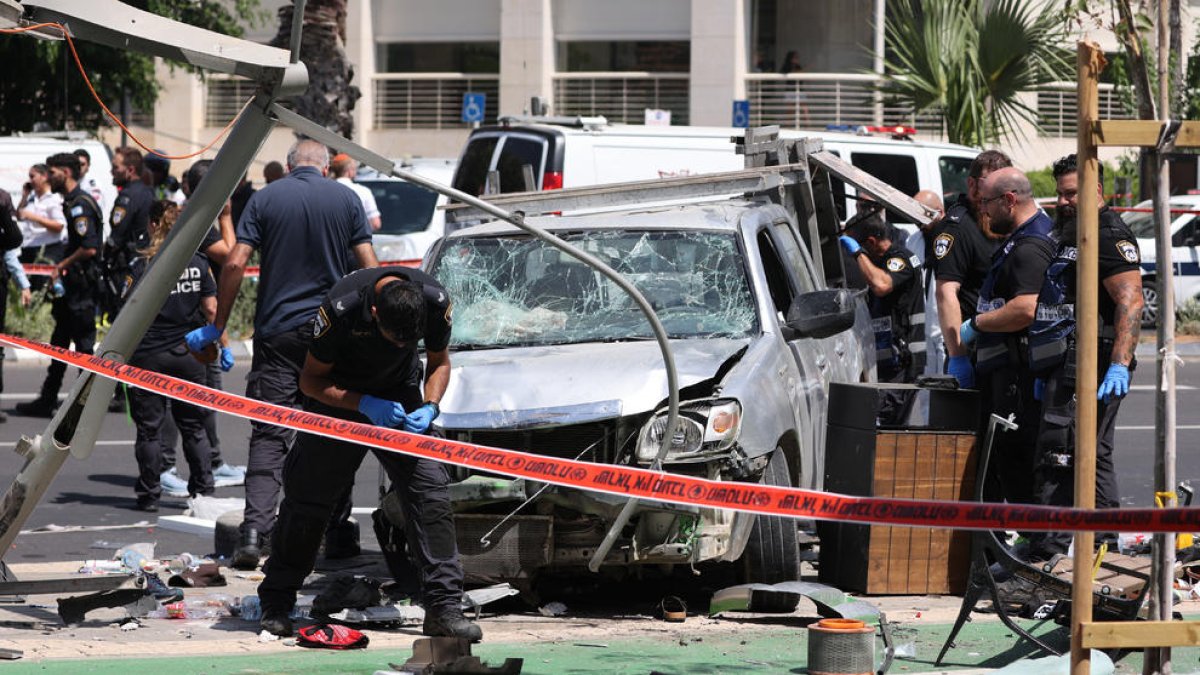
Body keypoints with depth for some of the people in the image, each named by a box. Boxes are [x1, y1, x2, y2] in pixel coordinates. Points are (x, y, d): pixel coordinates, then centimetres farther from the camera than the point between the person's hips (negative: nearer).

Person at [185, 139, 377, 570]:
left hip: (277, 332, -1)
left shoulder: (266, 199, 2)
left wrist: (216, 328, 3)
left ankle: (254, 530, -17)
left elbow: (235, 264, -4)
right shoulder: (346, 200, 4)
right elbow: (369, 268, -1)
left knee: (269, 435, -3)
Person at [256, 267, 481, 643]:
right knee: (307, 498, -1)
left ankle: (443, 607, -11)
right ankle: (275, 604, 15)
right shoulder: (342, 308, -32)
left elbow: (439, 362, -1)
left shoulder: (436, 302, -23)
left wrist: (429, 408, -19)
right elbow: (310, 380, -17)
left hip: (399, 397, 2)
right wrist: (366, 405, -29)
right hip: (339, 398, -2)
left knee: (430, 489, -13)